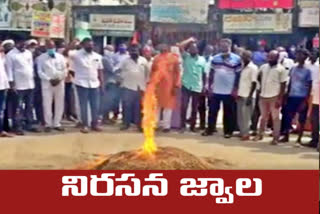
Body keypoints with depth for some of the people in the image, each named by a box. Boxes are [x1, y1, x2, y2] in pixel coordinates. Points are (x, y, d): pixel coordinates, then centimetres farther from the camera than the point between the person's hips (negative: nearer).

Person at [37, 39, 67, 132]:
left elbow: (64, 70, 5)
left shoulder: (60, 57, 8)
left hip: (59, 83, 2)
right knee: (47, 104, -3)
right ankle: (48, 124, 4)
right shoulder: (41, 58, 3)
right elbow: (40, 72, -3)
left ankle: (57, 124, 12)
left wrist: (59, 79, -9)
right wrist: (49, 79, -13)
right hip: (47, 83, -2)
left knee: (59, 104, 4)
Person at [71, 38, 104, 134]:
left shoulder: (97, 56, 9)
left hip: (94, 84, 4)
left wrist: (101, 81, 7)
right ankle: (85, 125, 11)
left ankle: (95, 123, 19)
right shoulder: (77, 55, -6)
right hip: (82, 84, -4)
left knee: (95, 105, 8)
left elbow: (100, 70, 13)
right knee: (83, 106, 3)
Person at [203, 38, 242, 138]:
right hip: (215, 90, 3)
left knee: (228, 112, 6)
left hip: (229, 91, -3)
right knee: (212, 111, 7)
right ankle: (210, 129, 17)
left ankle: (228, 131, 15)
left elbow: (238, 75, -3)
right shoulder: (215, 58, 6)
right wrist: (210, 87, 4)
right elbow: (211, 73, 9)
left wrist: (235, 89, -7)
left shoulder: (237, 59, -4)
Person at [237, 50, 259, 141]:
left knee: (246, 116, -3)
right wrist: (238, 93, 15)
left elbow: (254, 83, -14)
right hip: (241, 95, 8)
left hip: (248, 96, -8)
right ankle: (242, 132, 20)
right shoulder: (243, 67, 13)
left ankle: (246, 134, 4)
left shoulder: (253, 68, -10)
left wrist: (250, 96, -18)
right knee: (240, 116, 11)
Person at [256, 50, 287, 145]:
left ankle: (276, 137, 7)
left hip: (274, 97, -5)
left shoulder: (281, 69, -7)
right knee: (263, 117, 16)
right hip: (263, 96, 5)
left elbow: (283, 85, -8)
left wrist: (280, 99, -13)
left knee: (275, 117, 2)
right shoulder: (263, 67, 7)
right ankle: (260, 134, 27)